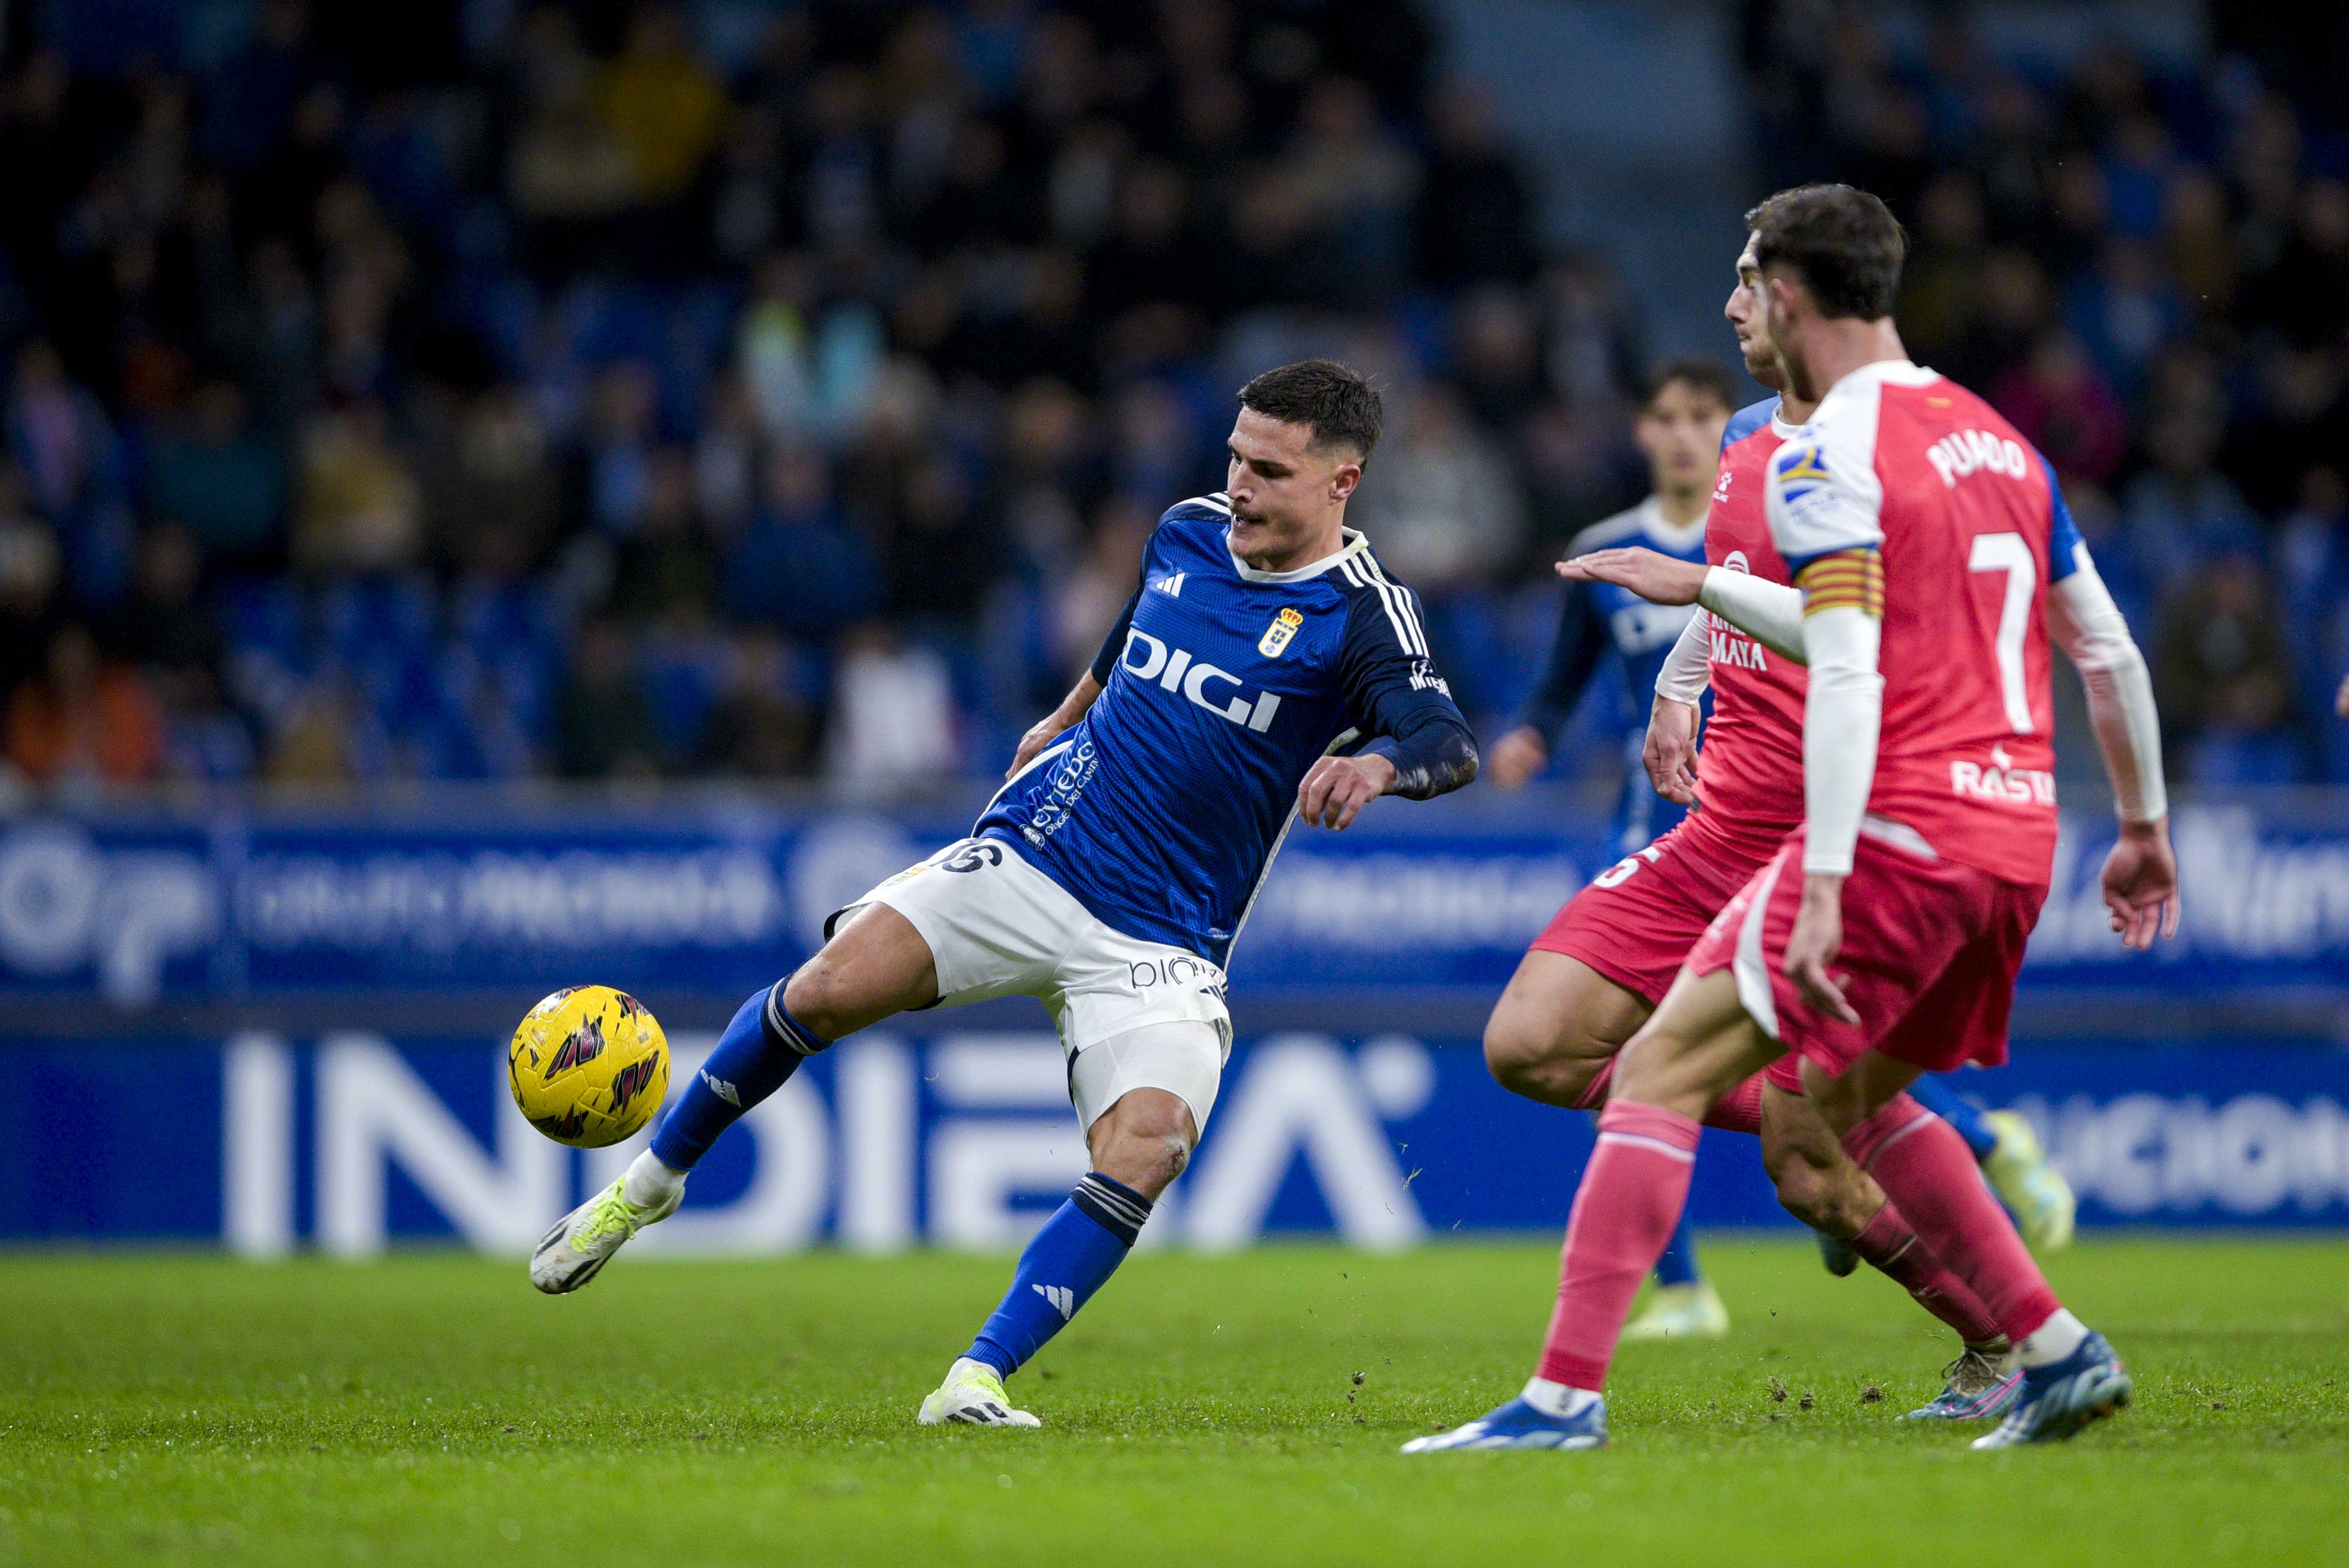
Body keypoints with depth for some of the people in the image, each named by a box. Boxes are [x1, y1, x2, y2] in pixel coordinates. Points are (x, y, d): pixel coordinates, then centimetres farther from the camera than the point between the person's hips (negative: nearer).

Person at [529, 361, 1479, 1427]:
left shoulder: (1359, 612, -9)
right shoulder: (1187, 533, 7)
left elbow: (1447, 742, -27)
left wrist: (1378, 762, -47)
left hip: (1160, 947, -3)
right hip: (1030, 857, 3)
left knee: (1145, 1151, -26)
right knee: (827, 988, -14)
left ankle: (976, 1382, -21)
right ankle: (650, 1182, 7)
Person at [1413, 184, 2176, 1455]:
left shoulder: (1825, 457, -9)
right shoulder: (1996, 439, 16)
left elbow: (1847, 677, -20)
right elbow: (2110, 653, 19)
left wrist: (1822, 889, -24)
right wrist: (2145, 826, 29)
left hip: (1901, 827, -8)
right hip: (2015, 836, 8)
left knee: (1661, 1070, -7)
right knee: (1839, 1096, 26)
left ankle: (1565, 1394, -16)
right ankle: (2059, 1351, 22)